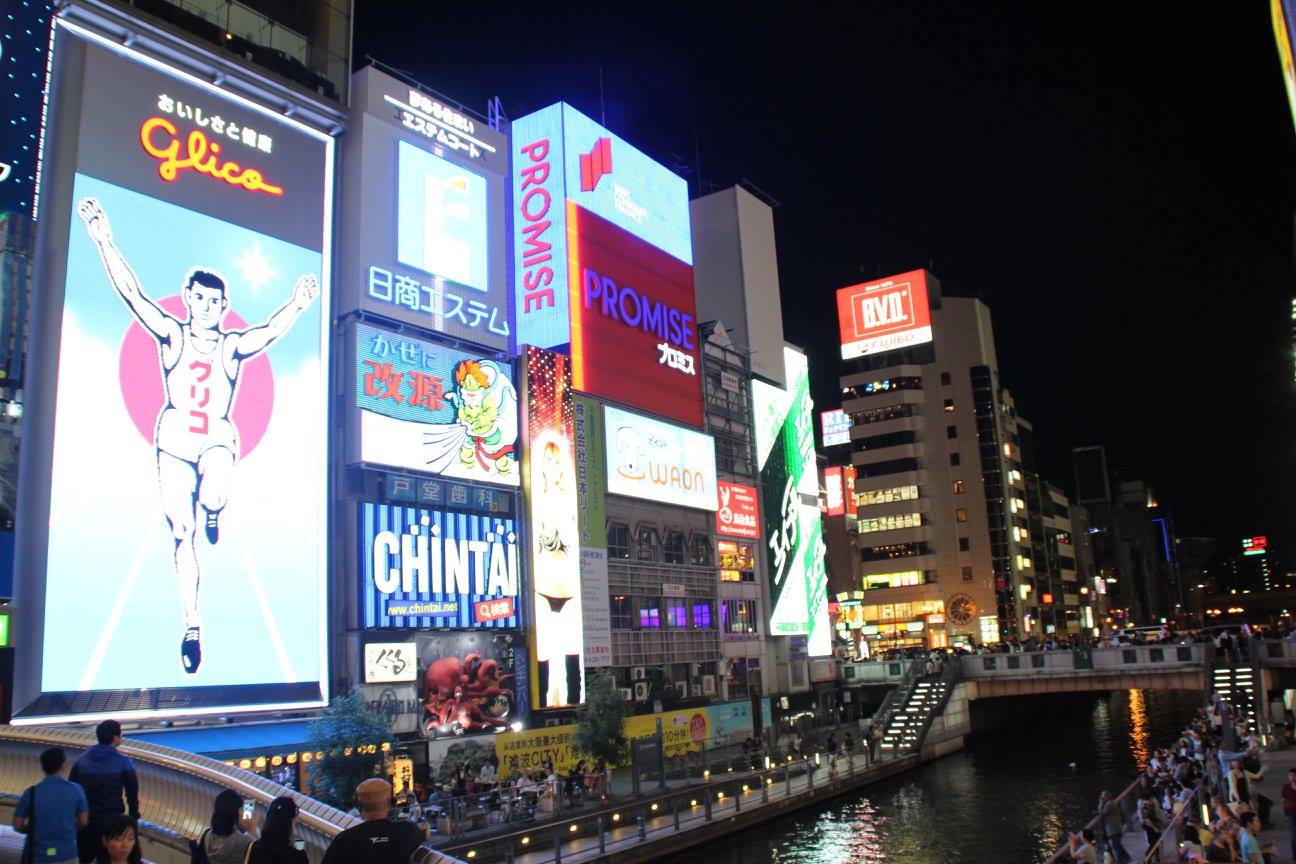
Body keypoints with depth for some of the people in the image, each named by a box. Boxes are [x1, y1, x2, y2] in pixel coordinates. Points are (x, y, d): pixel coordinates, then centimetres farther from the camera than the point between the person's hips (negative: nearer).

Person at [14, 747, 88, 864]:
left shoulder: (31, 793, -8)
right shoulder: (76, 790, -7)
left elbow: (18, 826, -4)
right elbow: (83, 822, -1)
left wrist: (33, 830, 15)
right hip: (67, 854, 0)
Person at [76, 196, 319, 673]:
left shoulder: (233, 345, 1)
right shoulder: (171, 335, 1)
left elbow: (270, 331, -15)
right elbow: (131, 293, -6)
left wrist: (296, 305, -30)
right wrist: (104, 241, -14)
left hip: (218, 440, -1)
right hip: (174, 443, 1)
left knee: (214, 496, -34)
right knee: (182, 535, 1)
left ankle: (211, 511, 8)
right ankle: (191, 626, 12)